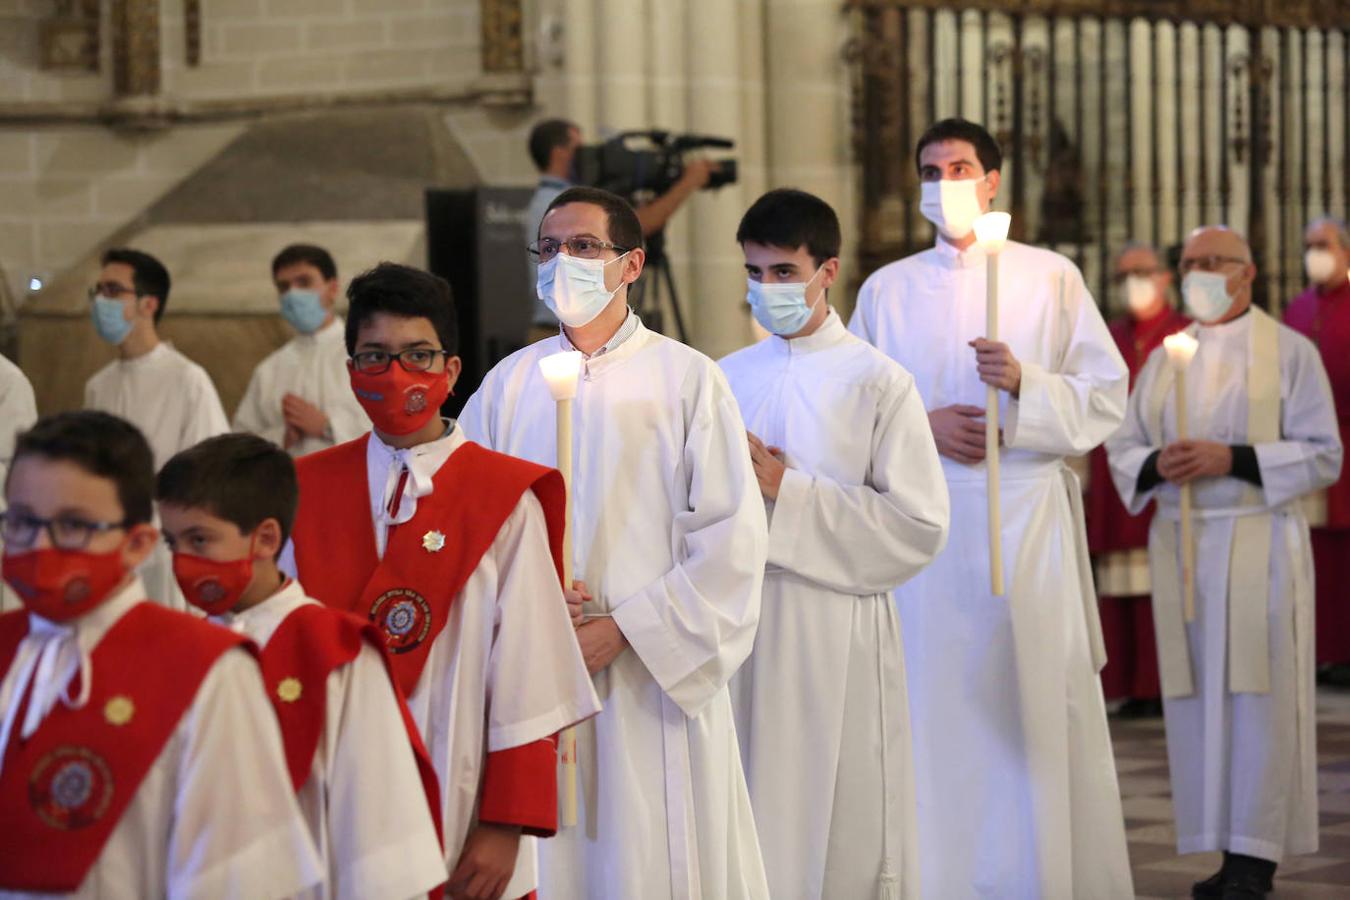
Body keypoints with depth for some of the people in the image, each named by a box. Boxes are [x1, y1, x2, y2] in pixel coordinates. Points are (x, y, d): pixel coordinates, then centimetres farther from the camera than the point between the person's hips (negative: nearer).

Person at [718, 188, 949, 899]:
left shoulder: (878, 382, -3)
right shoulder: (728, 379, 10)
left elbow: (919, 526, -9)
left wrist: (790, 491, -11)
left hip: (835, 634, -4)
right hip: (739, 623, 4)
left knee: (841, 829, -1)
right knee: (747, 829, 5)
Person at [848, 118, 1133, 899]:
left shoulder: (1051, 278, 6)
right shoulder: (886, 290, 11)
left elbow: (1107, 398, 2)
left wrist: (1024, 383, -14)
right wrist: (922, 425, -6)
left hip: (1027, 522, -1)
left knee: (1038, 711, -4)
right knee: (934, 712, -2)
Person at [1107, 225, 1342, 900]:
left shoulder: (1289, 352, 1)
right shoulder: (1164, 359, 14)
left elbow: (1322, 455, -4)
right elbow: (1121, 450, 13)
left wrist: (1232, 459, -16)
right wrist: (1158, 465, -10)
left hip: (1257, 543, -4)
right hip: (1178, 544, 4)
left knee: (1254, 693, -8)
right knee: (1196, 697, 1)